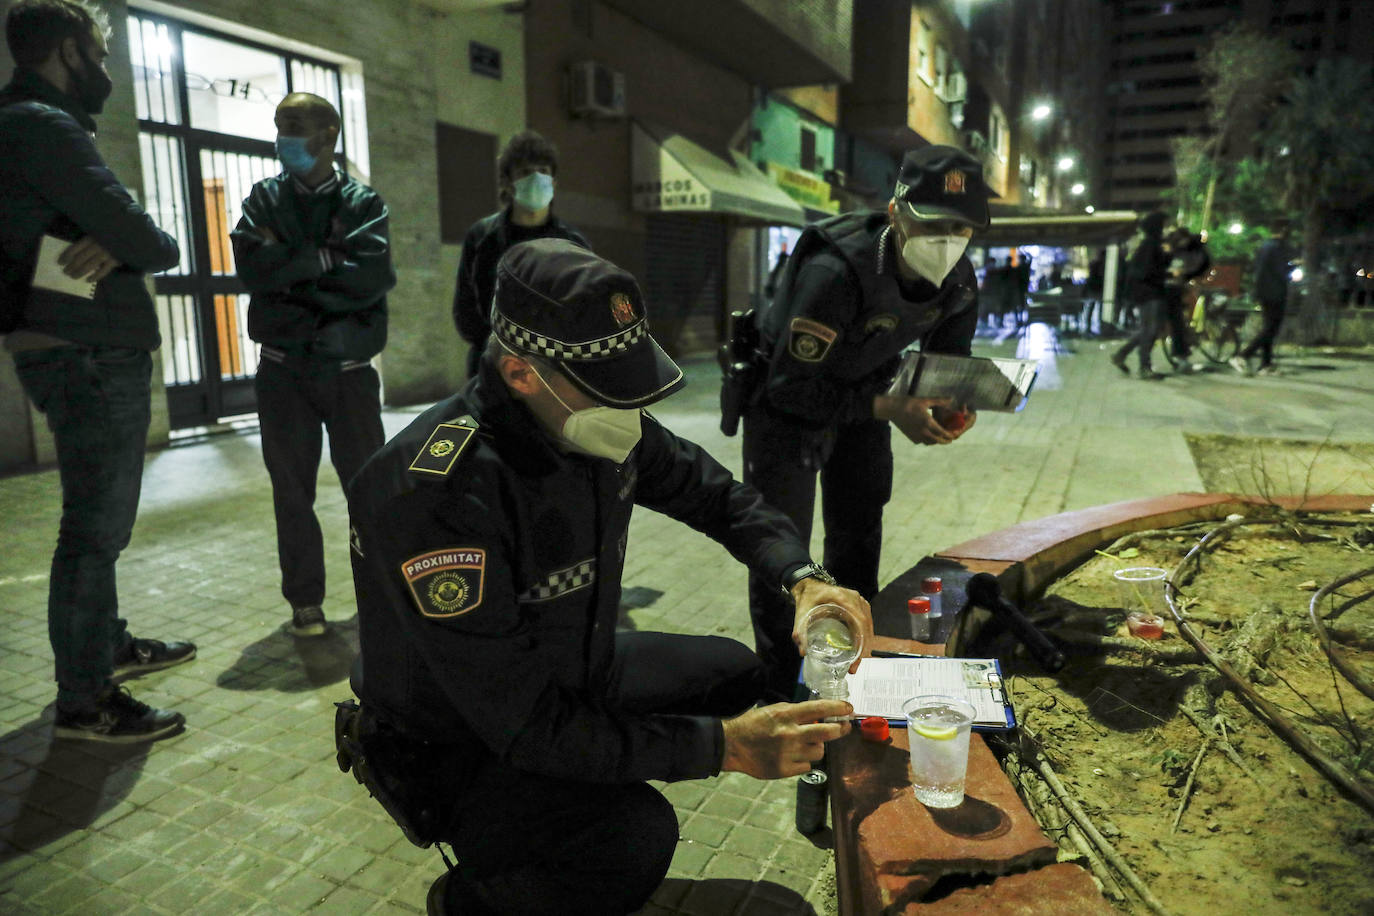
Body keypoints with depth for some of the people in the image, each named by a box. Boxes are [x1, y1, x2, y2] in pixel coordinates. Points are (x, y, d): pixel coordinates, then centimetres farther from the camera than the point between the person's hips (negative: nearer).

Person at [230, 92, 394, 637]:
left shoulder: (361, 202, 4)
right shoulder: (264, 199, 9)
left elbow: (374, 276, -13)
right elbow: (251, 266, -8)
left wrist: (292, 280, -9)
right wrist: (326, 256, -11)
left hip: (349, 367, -1)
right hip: (283, 369, 2)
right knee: (292, 486, 5)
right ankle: (305, 601, 16)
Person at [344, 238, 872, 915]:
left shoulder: (603, 424, -12)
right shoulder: (436, 491, -36)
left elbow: (714, 493, 4)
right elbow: (525, 725, -34)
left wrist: (802, 580, -12)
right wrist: (726, 746, -33)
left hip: (569, 669, 8)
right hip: (456, 739, -7)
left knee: (736, 672, 10)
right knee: (636, 837, -31)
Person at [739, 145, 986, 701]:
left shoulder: (958, 283, -14)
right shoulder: (836, 271, -36)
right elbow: (792, 388, -32)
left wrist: (953, 407, -22)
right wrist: (889, 408, -37)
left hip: (864, 396, 7)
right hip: (787, 400, -6)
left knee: (859, 541, 16)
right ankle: (782, 693, 13)